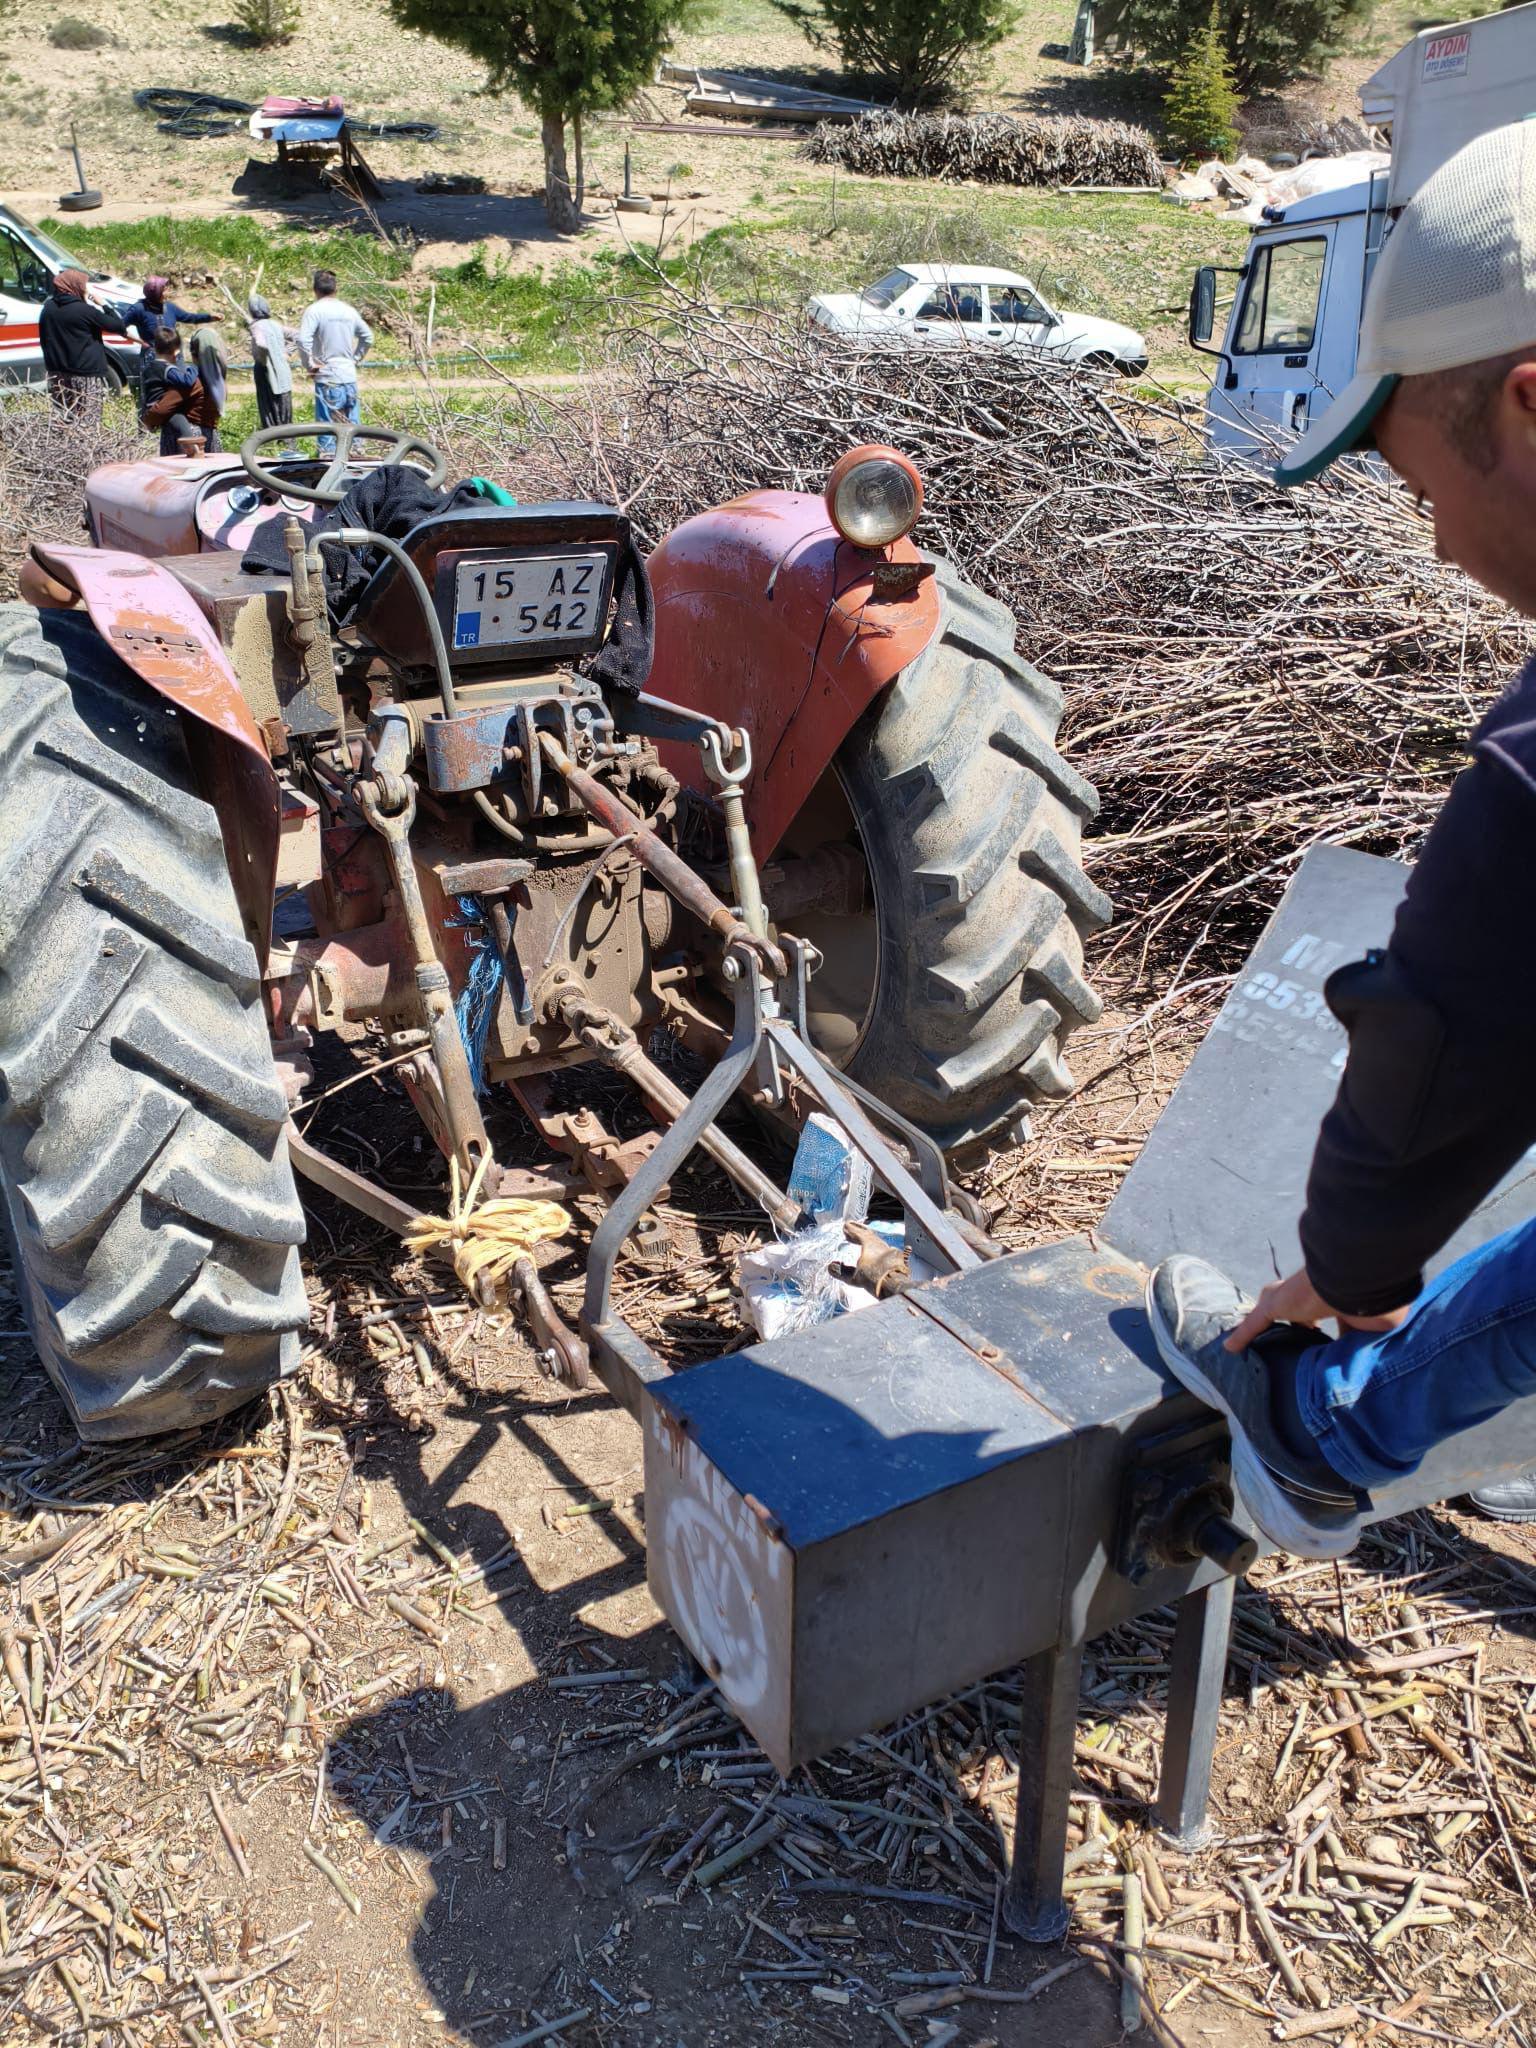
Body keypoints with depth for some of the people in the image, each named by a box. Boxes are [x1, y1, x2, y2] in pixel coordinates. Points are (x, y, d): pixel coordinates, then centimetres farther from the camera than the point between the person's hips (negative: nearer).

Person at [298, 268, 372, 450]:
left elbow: (303, 340, -21)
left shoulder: (314, 310, -8)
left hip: (327, 378, -5)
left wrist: (309, 364, -9)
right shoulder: (349, 310, 9)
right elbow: (368, 337, 19)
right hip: (350, 378, 5)